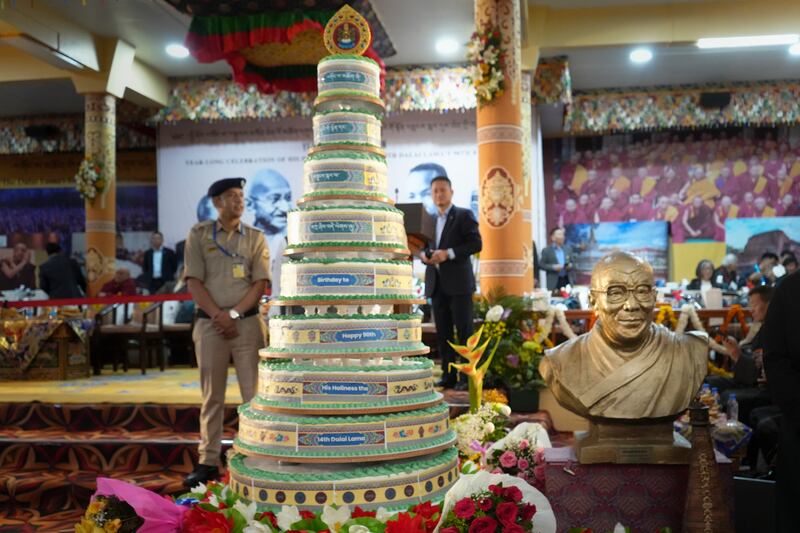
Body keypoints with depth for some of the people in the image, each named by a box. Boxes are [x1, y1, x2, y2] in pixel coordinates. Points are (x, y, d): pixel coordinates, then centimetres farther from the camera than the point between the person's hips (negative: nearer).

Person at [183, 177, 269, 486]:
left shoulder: (255, 238, 8)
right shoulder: (198, 234, 7)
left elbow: (260, 283, 1)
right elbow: (194, 281, -1)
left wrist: (234, 314, -10)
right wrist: (218, 315, -11)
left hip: (248, 323, 0)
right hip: (209, 324, 0)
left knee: (254, 394, -2)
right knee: (212, 397, 7)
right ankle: (208, 463, 13)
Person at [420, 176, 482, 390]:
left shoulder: (464, 215, 1)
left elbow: (476, 243, -9)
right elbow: (424, 246, 23)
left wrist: (448, 253, -18)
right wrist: (424, 254, -1)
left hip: (458, 283, -5)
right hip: (436, 284, 5)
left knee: (464, 331, -4)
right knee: (442, 333, 6)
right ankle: (448, 376, 11)